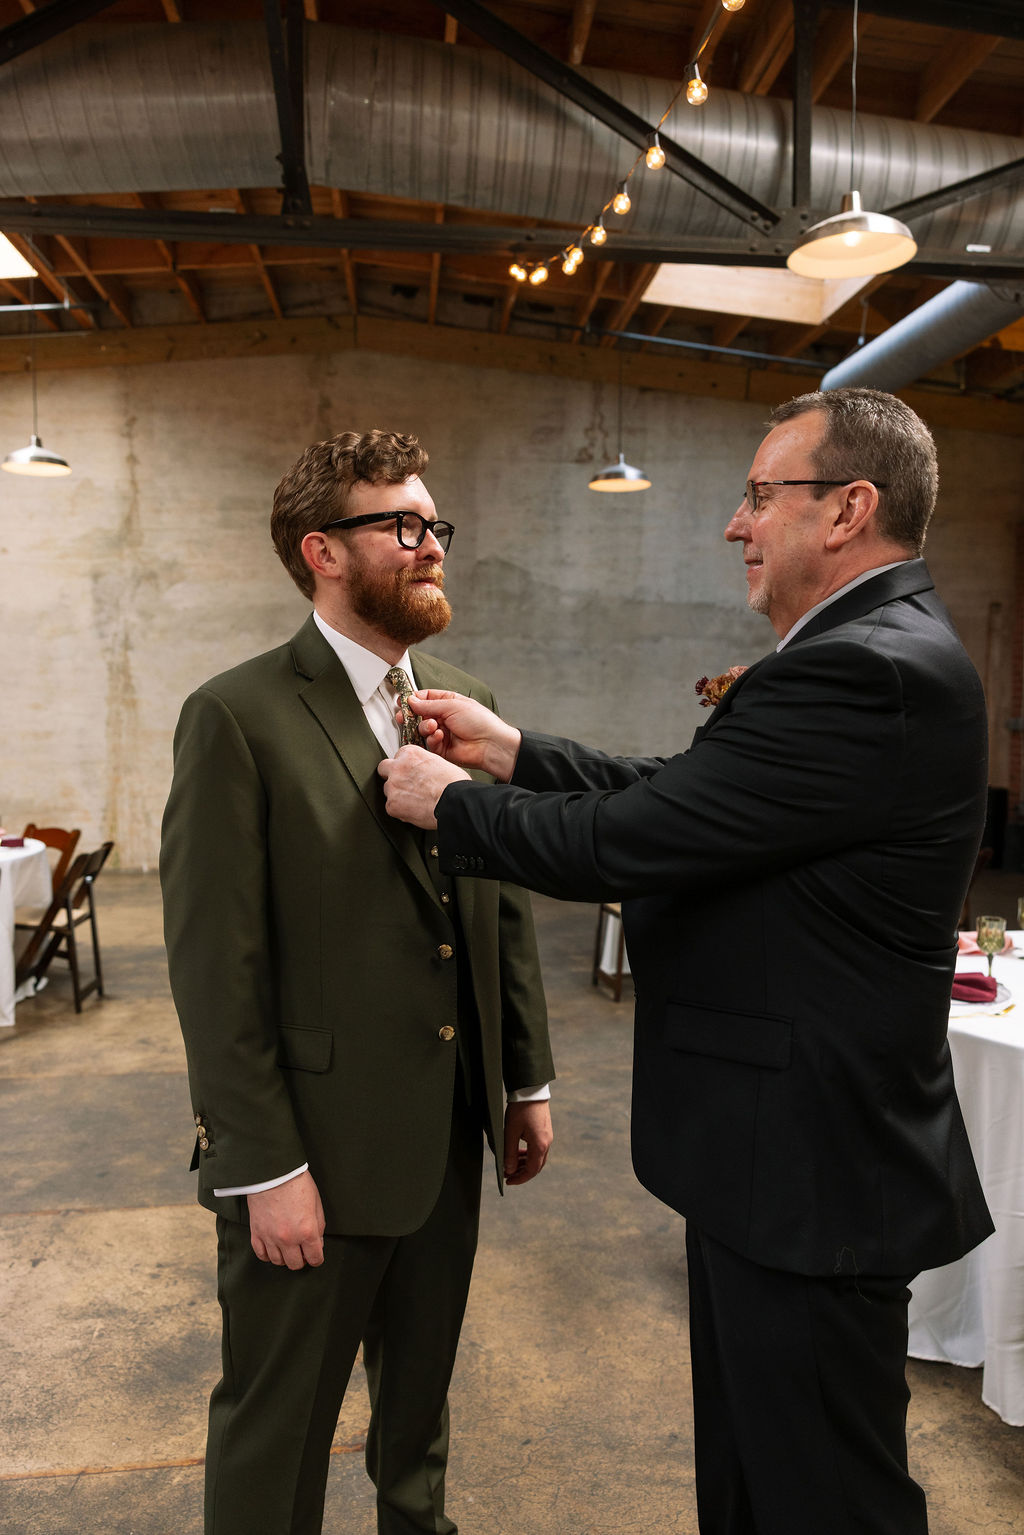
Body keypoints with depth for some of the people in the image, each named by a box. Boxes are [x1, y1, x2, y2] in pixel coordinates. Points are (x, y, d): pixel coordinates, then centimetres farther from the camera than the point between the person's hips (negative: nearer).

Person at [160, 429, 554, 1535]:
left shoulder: (463, 702, 5)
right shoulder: (239, 717, -14)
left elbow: (506, 905, 9)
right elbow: (214, 964, -15)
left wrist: (528, 1079, 10)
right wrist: (264, 1167, -15)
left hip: (452, 1133, 6)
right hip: (315, 1151, -6)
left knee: (420, 1384, 26)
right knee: (278, 1424, 15)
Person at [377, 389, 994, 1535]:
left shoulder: (865, 675, -25)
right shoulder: (882, 652, 9)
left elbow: (620, 843, -25)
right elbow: (676, 798, 9)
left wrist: (448, 800, -9)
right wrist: (510, 751, 6)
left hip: (809, 1174, -10)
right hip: (773, 1151, 10)